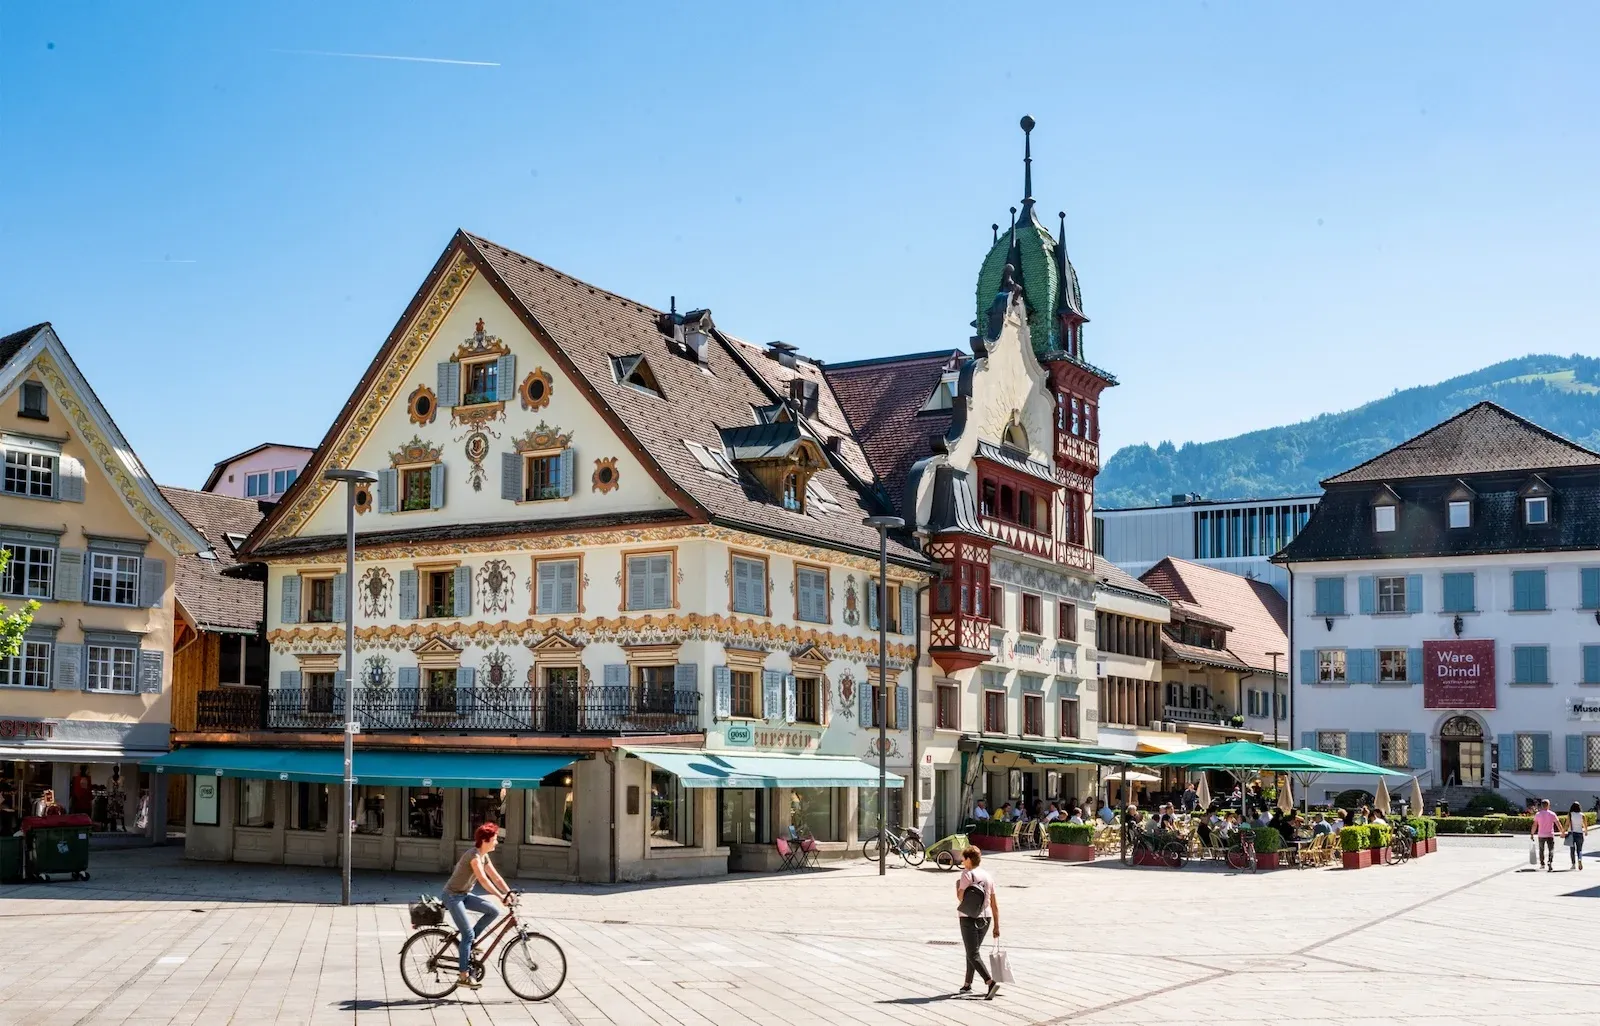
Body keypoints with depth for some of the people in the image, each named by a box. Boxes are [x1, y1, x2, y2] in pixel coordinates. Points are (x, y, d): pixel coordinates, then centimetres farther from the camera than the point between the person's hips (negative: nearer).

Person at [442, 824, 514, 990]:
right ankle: (464, 976, -6)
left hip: (464, 895, 9)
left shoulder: (484, 856, 5)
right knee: (468, 933, -12)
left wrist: (509, 893, -6)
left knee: (493, 911, -4)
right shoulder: (474, 855, -23)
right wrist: (501, 896, -38)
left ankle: (468, 941, 8)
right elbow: (483, 880, -33)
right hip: (453, 895, -9)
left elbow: (496, 877, 6)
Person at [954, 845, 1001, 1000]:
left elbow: (961, 897, -18)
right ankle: (967, 984, 30)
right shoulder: (988, 876, 8)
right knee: (973, 951, 21)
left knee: (973, 955, -7)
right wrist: (996, 926, 12)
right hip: (985, 918, 7)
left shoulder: (967, 875, -11)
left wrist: (957, 885, 2)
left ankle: (991, 982, -23)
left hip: (969, 919, -7)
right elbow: (995, 904, 8)